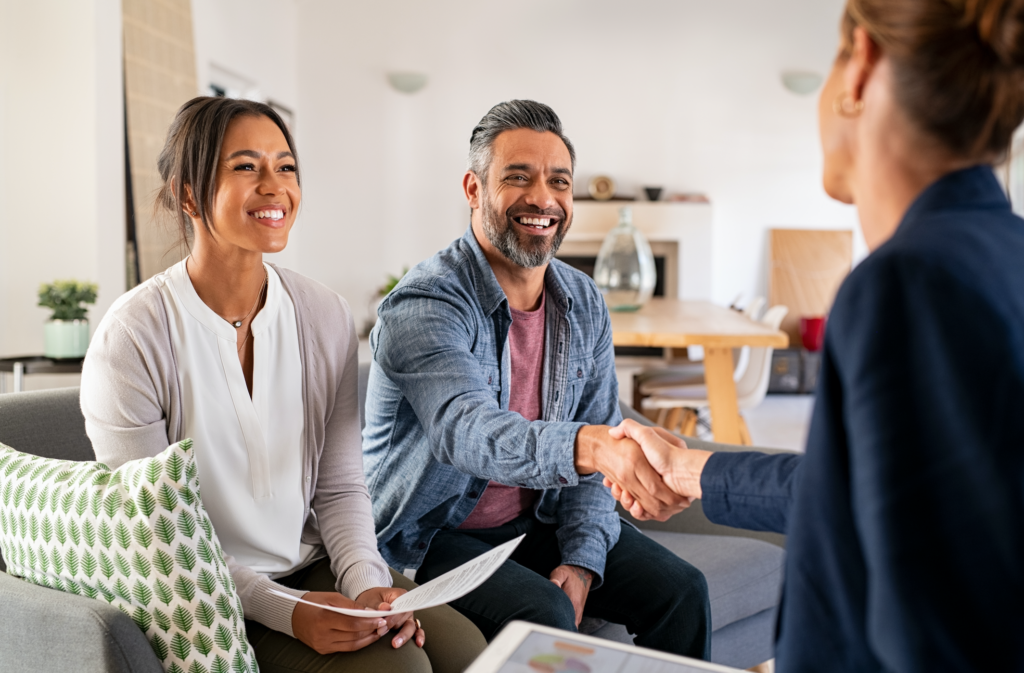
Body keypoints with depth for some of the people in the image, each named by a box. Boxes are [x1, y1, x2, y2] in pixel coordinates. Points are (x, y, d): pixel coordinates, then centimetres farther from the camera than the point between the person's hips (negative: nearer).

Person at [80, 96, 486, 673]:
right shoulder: (131, 338, -14)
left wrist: (367, 582, -14)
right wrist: (283, 610, -20)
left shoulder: (327, 317, 0)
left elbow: (340, 487, 3)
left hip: (318, 566, 5)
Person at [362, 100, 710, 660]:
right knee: (544, 616, -29)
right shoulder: (422, 306, -21)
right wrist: (590, 446, -56)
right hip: (434, 534, -5)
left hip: (540, 520, 6)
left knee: (681, 591, -7)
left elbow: (596, 444, 3)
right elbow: (466, 430, -39)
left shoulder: (584, 304, 1)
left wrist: (582, 557, -9)